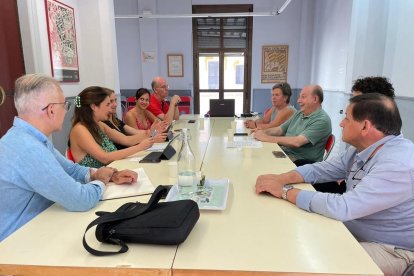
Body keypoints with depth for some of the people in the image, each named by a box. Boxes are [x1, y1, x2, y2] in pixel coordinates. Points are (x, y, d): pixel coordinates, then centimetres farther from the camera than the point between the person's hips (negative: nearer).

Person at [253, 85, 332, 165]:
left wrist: (267, 138, -21)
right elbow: (280, 129, 18)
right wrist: (263, 132, -3)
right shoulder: (299, 114, 14)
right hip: (283, 152, 7)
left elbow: (297, 142, -24)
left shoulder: (322, 120, -15)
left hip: (301, 160, -7)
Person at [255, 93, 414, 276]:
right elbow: (321, 169, 4)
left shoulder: (398, 164, -31)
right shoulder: (363, 148, -2)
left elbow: (341, 208, -36)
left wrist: (285, 191, -27)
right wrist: (281, 179, -12)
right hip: (353, 230, 8)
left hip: (391, 250, -7)